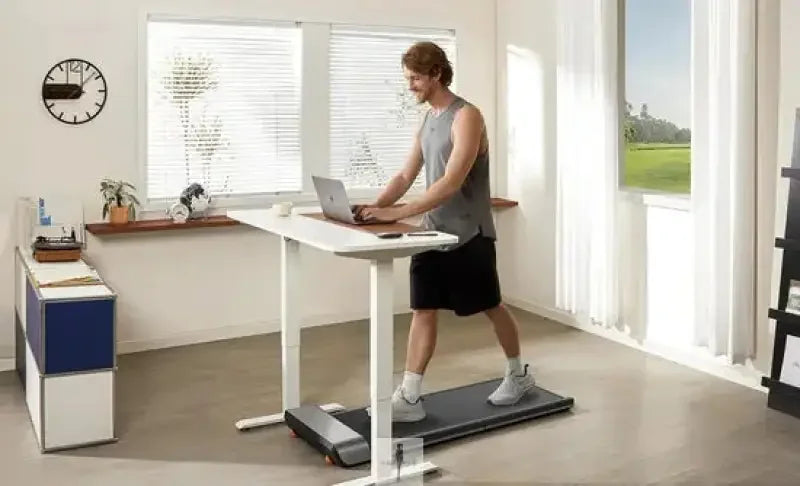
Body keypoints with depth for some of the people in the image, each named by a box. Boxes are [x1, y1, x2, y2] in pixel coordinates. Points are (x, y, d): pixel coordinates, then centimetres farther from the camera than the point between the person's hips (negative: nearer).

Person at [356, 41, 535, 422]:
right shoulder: (427, 120, 11)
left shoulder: (466, 117, -15)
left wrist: (398, 213, -29)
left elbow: (451, 183, -25)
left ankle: (518, 375, 31)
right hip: (433, 234, 7)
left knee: (491, 307, 9)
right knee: (422, 311, 3)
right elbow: (406, 176, 11)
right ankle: (409, 398, 5)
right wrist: (375, 206, -7)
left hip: (469, 236, -7)